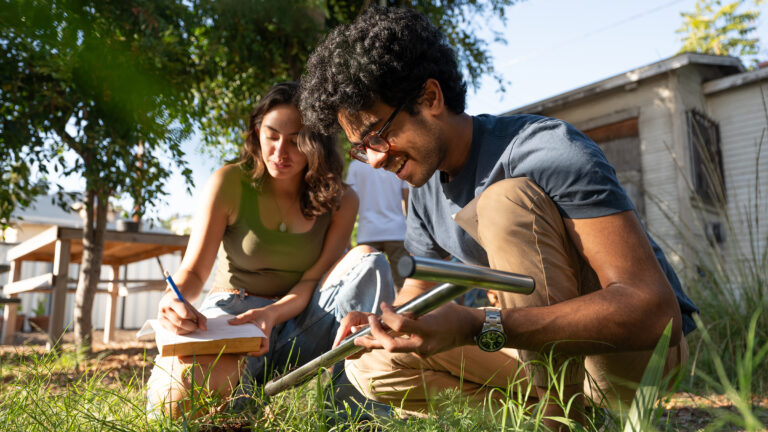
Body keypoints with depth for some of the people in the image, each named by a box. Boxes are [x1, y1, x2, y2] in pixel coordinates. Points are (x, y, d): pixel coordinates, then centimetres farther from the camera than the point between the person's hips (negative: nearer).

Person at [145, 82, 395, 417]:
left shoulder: (340, 201, -2)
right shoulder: (229, 183, -7)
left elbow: (314, 280, -8)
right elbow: (194, 270, -9)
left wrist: (272, 314, -30)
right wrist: (174, 299, -34)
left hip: (295, 318, 2)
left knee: (366, 260, -25)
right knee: (174, 396, -37)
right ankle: (246, 378, -6)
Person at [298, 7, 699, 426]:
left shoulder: (548, 151, -23)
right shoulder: (424, 193, 2)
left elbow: (655, 308, -32)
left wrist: (480, 327, -41)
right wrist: (380, 321, -14)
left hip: (638, 347, -7)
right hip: (546, 347, 7)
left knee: (506, 198, -27)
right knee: (370, 364, -1)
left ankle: (564, 411, -20)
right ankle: (562, 400, -3)